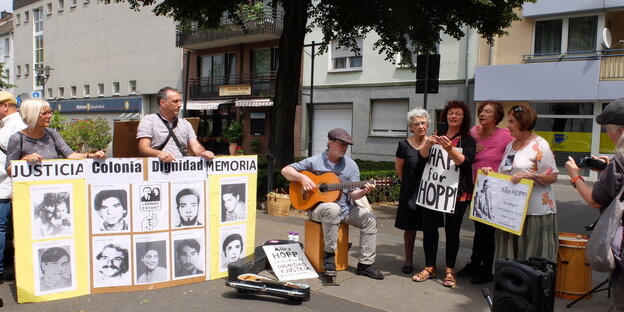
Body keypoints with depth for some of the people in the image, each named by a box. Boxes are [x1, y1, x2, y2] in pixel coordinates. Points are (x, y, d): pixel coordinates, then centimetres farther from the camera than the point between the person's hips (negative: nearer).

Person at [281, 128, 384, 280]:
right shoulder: (315, 161, -2)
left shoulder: (351, 165, 6)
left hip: (345, 208, 4)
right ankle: (329, 253, -21)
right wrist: (302, 178, -18)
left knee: (370, 218, -17)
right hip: (318, 207, -4)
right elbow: (285, 171, -1)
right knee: (333, 208, -38)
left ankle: (365, 264, -9)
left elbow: (353, 194, 3)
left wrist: (363, 192, -20)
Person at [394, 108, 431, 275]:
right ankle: (409, 260, 20)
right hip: (410, 192, -1)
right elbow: (399, 168, 7)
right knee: (410, 227, 7)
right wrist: (410, 184, 9)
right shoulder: (404, 145, -2)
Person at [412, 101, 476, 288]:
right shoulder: (437, 135, 11)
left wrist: (450, 149, -32)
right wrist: (429, 143, -25)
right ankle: (429, 267, 16)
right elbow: (423, 154, -4)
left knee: (452, 231, 2)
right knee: (429, 228, 3)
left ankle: (450, 270, 15)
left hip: (457, 192, -2)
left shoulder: (467, 140, 3)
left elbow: (464, 161, -14)